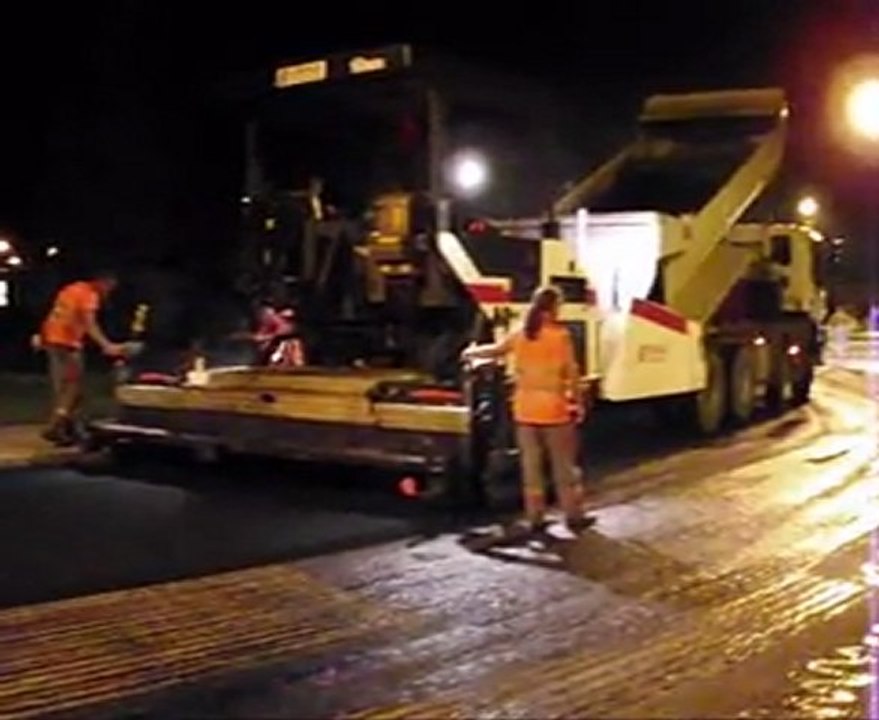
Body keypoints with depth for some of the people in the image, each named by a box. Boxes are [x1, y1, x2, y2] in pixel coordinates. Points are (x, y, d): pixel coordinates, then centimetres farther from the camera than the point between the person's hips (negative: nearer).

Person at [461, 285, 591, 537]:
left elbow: (493, 350, 18)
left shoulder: (519, 336, 3)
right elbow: (572, 374, -11)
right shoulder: (561, 335, -11)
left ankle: (535, 517, 14)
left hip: (526, 411, 4)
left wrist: (470, 353, 36)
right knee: (564, 466, 7)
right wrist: (579, 402, 1)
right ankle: (574, 516, 13)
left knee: (531, 466, 10)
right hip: (555, 411, -4)